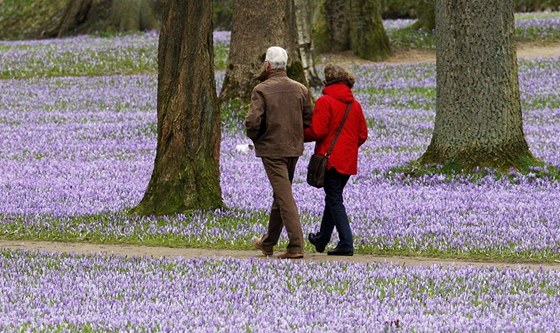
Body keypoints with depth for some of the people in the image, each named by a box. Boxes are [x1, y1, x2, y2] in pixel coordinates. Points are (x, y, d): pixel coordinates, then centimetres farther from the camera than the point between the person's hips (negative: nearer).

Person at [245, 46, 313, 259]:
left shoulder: (261, 90, -12)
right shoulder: (300, 89, 4)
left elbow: (253, 121, -20)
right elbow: (309, 120, 4)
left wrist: (254, 138, 1)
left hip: (271, 149, -6)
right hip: (294, 149, 6)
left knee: (285, 196, -8)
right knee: (280, 195, 18)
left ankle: (296, 246, -15)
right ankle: (268, 243, 31)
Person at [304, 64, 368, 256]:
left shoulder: (325, 102, -10)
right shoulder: (355, 104, 11)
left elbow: (317, 131, -15)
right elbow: (362, 134, 11)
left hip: (330, 159, -7)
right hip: (348, 161, 7)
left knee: (334, 200, -5)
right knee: (333, 198, 18)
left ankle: (346, 244, -13)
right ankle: (321, 240, 31)